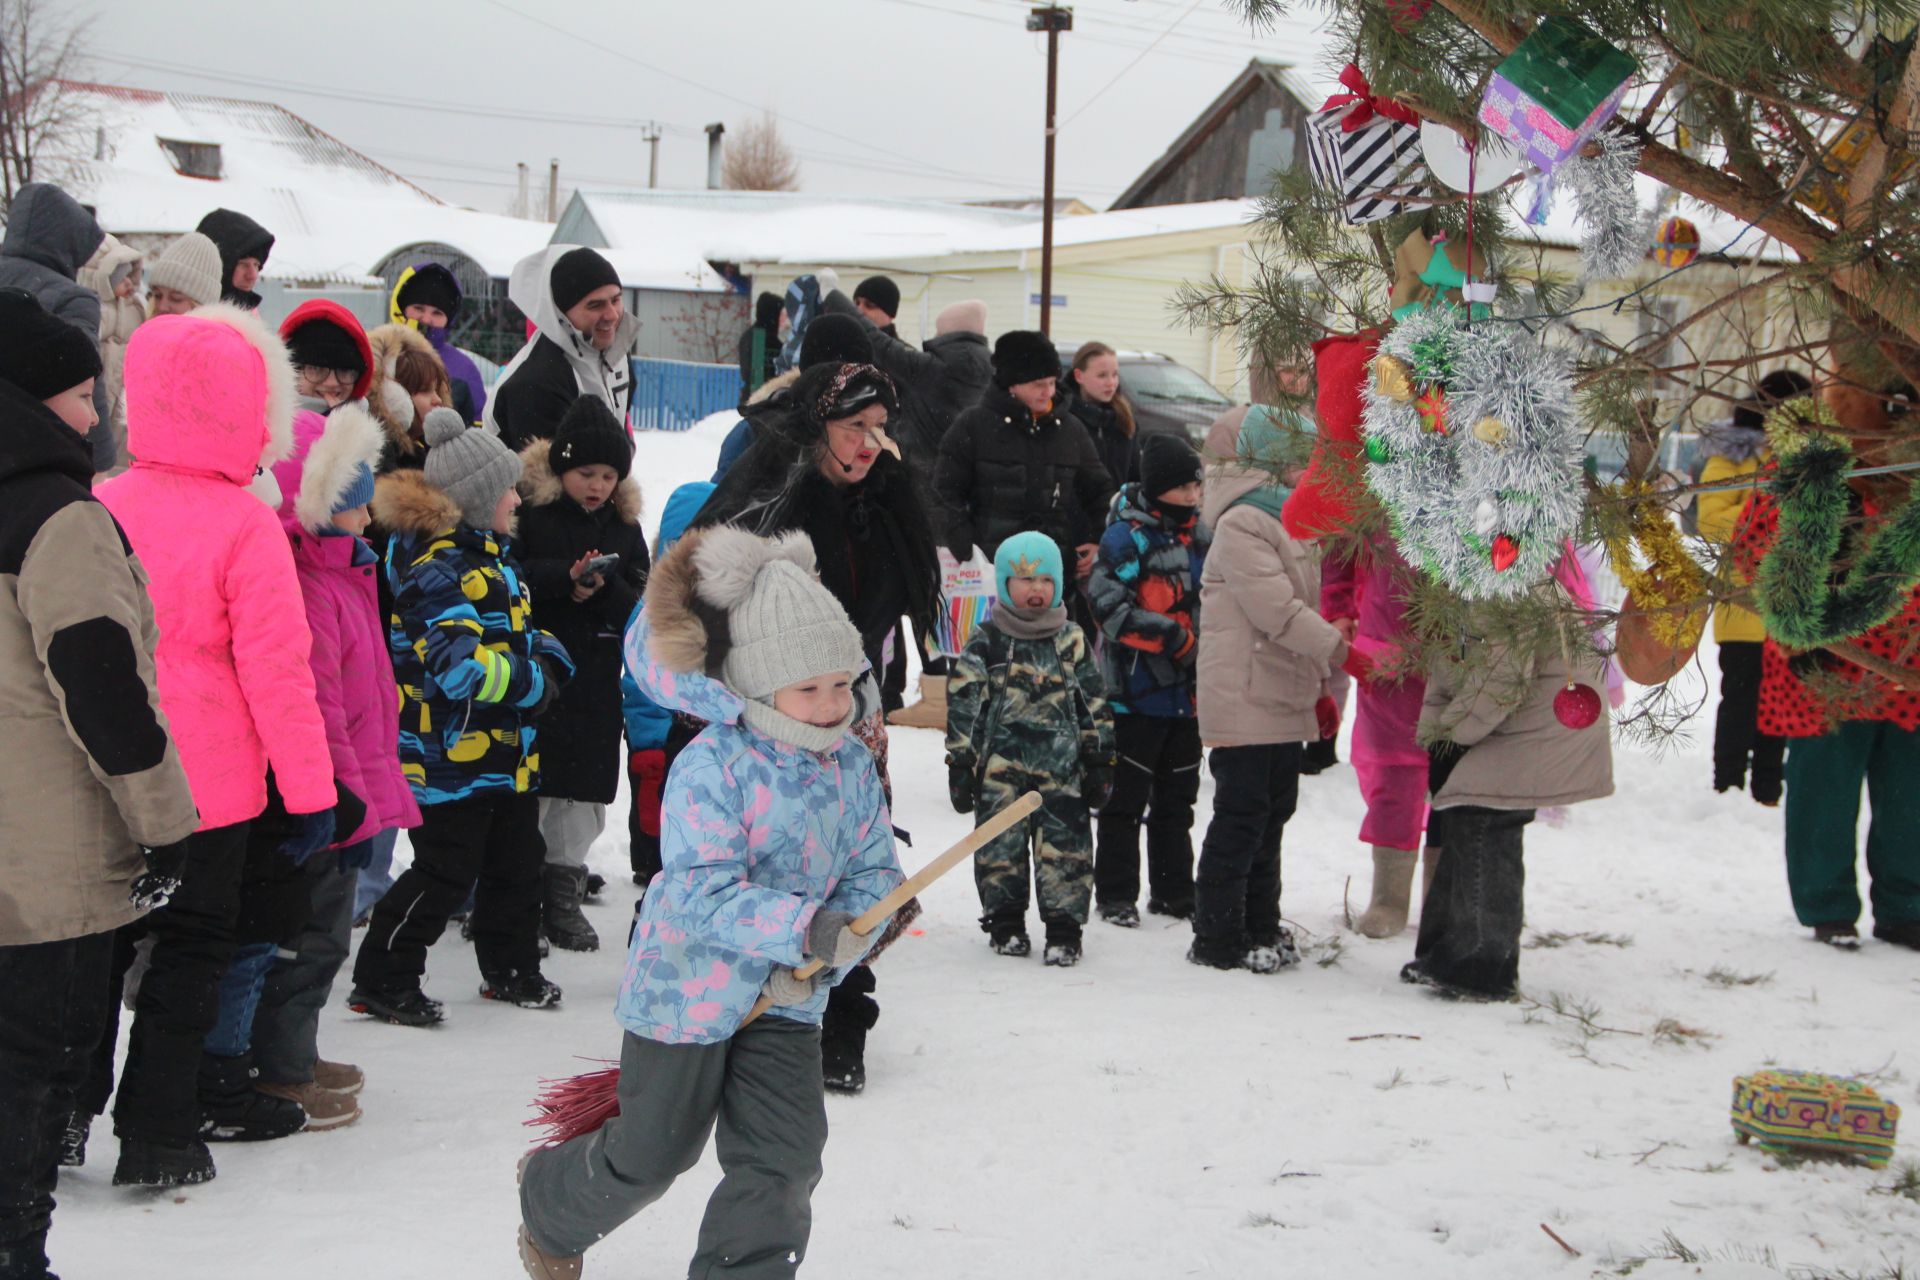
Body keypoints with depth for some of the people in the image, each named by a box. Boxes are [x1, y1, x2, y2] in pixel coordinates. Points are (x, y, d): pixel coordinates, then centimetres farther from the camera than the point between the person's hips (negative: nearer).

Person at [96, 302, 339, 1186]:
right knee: (190, 947, 9)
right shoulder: (245, 524, -15)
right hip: (209, 780, -4)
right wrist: (310, 789, -7)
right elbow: (276, 668, -14)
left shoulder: (102, 507, -4)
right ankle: (158, 1137, 11)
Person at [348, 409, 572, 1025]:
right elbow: (457, 666, -30)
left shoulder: (491, 553, 13)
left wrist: (548, 654, 6)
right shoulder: (440, 569, -20)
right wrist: (533, 682, -20)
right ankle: (382, 981, 8)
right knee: (444, 875, -4)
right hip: (451, 752, -10)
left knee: (518, 860, 19)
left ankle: (511, 968, 36)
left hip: (506, 753, 10)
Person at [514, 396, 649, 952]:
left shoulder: (623, 523, 11)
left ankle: (563, 894, 17)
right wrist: (565, 577, -21)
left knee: (584, 790, 5)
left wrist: (603, 588, -14)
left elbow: (640, 603, 6)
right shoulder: (527, 506, -4)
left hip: (594, 680, 4)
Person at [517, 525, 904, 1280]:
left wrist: (839, 945, -19)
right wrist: (803, 927, -41)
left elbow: (875, 870, 0)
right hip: (687, 989, -5)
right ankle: (549, 1207, 43)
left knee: (784, 1158, -4)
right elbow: (706, 892, -29)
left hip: (786, 1000, 5)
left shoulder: (853, 768, -3)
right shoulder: (711, 767, -22)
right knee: (649, 1154, 12)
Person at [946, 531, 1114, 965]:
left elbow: (1094, 704, 12)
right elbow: (963, 704, 0)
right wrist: (960, 762, -3)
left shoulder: (1072, 641, 7)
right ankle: (1005, 922, 20)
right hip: (1000, 768, -1)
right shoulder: (985, 643, 0)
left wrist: (1100, 759, 9)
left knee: (1066, 848, -2)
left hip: (1062, 768, 1)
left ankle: (1064, 929, 7)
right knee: (1001, 846, 4)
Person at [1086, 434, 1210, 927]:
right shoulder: (1127, 537, -12)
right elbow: (1108, 604, -22)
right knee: (1126, 796, 0)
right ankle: (1116, 895, 9)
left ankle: (1173, 892, 24)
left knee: (1177, 795, 15)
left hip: (1186, 692, 7)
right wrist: (1174, 638, -24)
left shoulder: (1198, 535, 12)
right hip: (1137, 692, -7)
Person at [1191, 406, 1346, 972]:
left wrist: (1319, 688, 22)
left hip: (1285, 702, 10)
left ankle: (1260, 928, 25)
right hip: (1244, 703, -10)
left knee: (1271, 817, 15)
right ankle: (1218, 940, 2)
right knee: (1240, 818, -5)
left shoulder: (1282, 521, 18)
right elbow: (1277, 609, -23)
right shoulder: (1241, 525, -15)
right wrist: (1339, 650, -23)